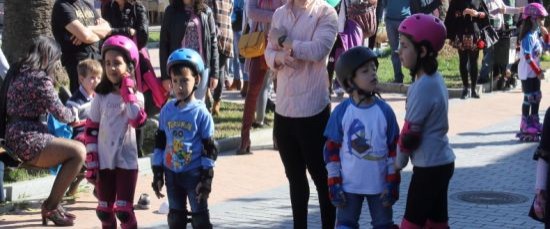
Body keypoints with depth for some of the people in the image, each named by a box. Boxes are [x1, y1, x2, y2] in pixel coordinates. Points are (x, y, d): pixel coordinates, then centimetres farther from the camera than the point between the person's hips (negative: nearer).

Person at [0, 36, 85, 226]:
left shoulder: (18, 72, 15)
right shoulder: (40, 78, -13)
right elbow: (59, 112, -12)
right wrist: (74, 115, 9)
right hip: (27, 141, -10)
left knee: (71, 150, 19)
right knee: (79, 152, -10)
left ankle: (54, 204, 17)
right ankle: (50, 207, -1)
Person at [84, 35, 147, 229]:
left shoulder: (136, 96, -3)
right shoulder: (100, 97, 2)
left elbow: (138, 120, -23)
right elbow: (91, 131, 3)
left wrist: (128, 91, -18)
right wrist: (91, 163, -2)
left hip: (126, 161, -3)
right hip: (104, 161, 3)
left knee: (124, 210, -3)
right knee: (105, 210, 11)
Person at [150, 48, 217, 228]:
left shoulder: (201, 112, -11)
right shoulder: (167, 110, 1)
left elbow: (209, 148, -9)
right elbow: (159, 143, 8)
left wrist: (207, 178, -12)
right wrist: (157, 173, 6)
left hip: (194, 173, -4)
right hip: (172, 173, 4)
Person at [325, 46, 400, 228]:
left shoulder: (385, 111, -5)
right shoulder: (341, 112, -8)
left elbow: (394, 148, -1)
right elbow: (331, 148, -3)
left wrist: (393, 182, -3)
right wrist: (334, 182, -6)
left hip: (380, 184, 1)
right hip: (349, 185, -1)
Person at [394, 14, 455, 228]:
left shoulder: (423, 87, -21)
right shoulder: (435, 79, 7)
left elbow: (410, 133, -17)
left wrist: (399, 161, -1)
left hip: (428, 167, -9)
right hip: (442, 162, 9)